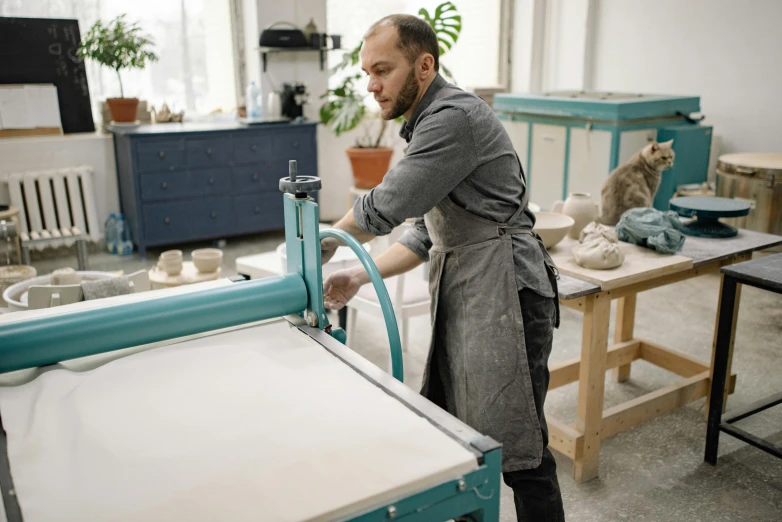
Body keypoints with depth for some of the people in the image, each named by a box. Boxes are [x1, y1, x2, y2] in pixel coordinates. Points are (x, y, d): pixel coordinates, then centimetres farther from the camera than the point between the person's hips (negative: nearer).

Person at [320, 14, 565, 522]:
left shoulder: (456, 117, -16)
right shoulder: (427, 126, 17)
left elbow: (385, 207, -17)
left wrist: (326, 242, 1)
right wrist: (362, 275, 5)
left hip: (502, 296, -10)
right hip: (461, 299, 10)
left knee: (517, 450, -1)